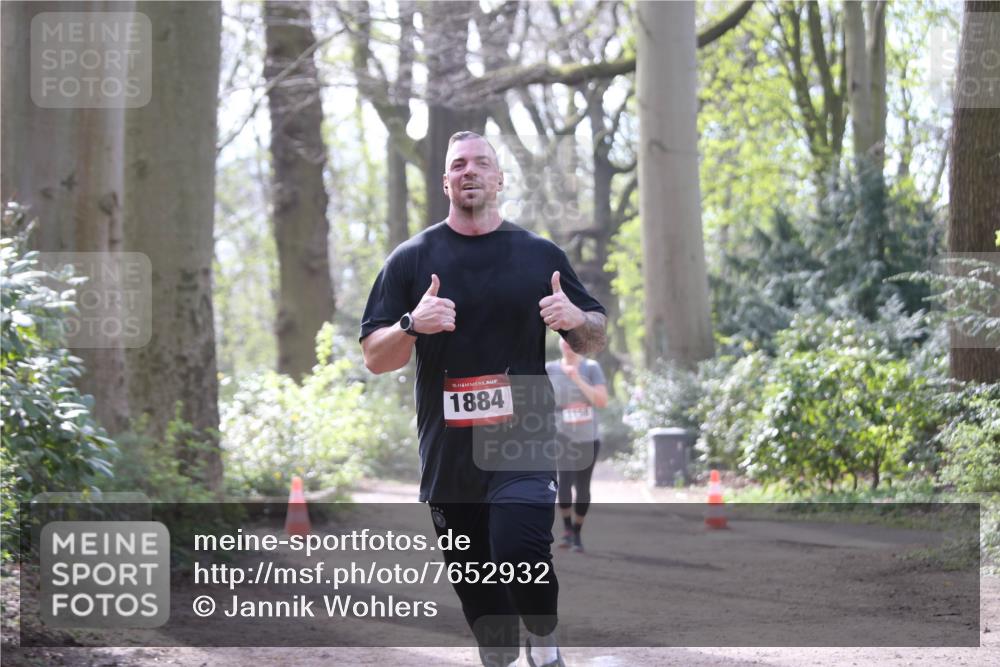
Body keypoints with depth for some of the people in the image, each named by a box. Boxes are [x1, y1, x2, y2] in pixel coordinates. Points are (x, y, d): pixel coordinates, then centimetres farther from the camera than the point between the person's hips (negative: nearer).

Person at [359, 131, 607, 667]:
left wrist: (577, 320, -10)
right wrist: (413, 326, -18)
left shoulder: (540, 255, 7)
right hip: (449, 457, 2)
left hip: (524, 444, -2)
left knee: (519, 551, -23)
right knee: (476, 592, 7)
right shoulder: (412, 259, 5)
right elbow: (374, 358, 3)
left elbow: (594, 340, 13)